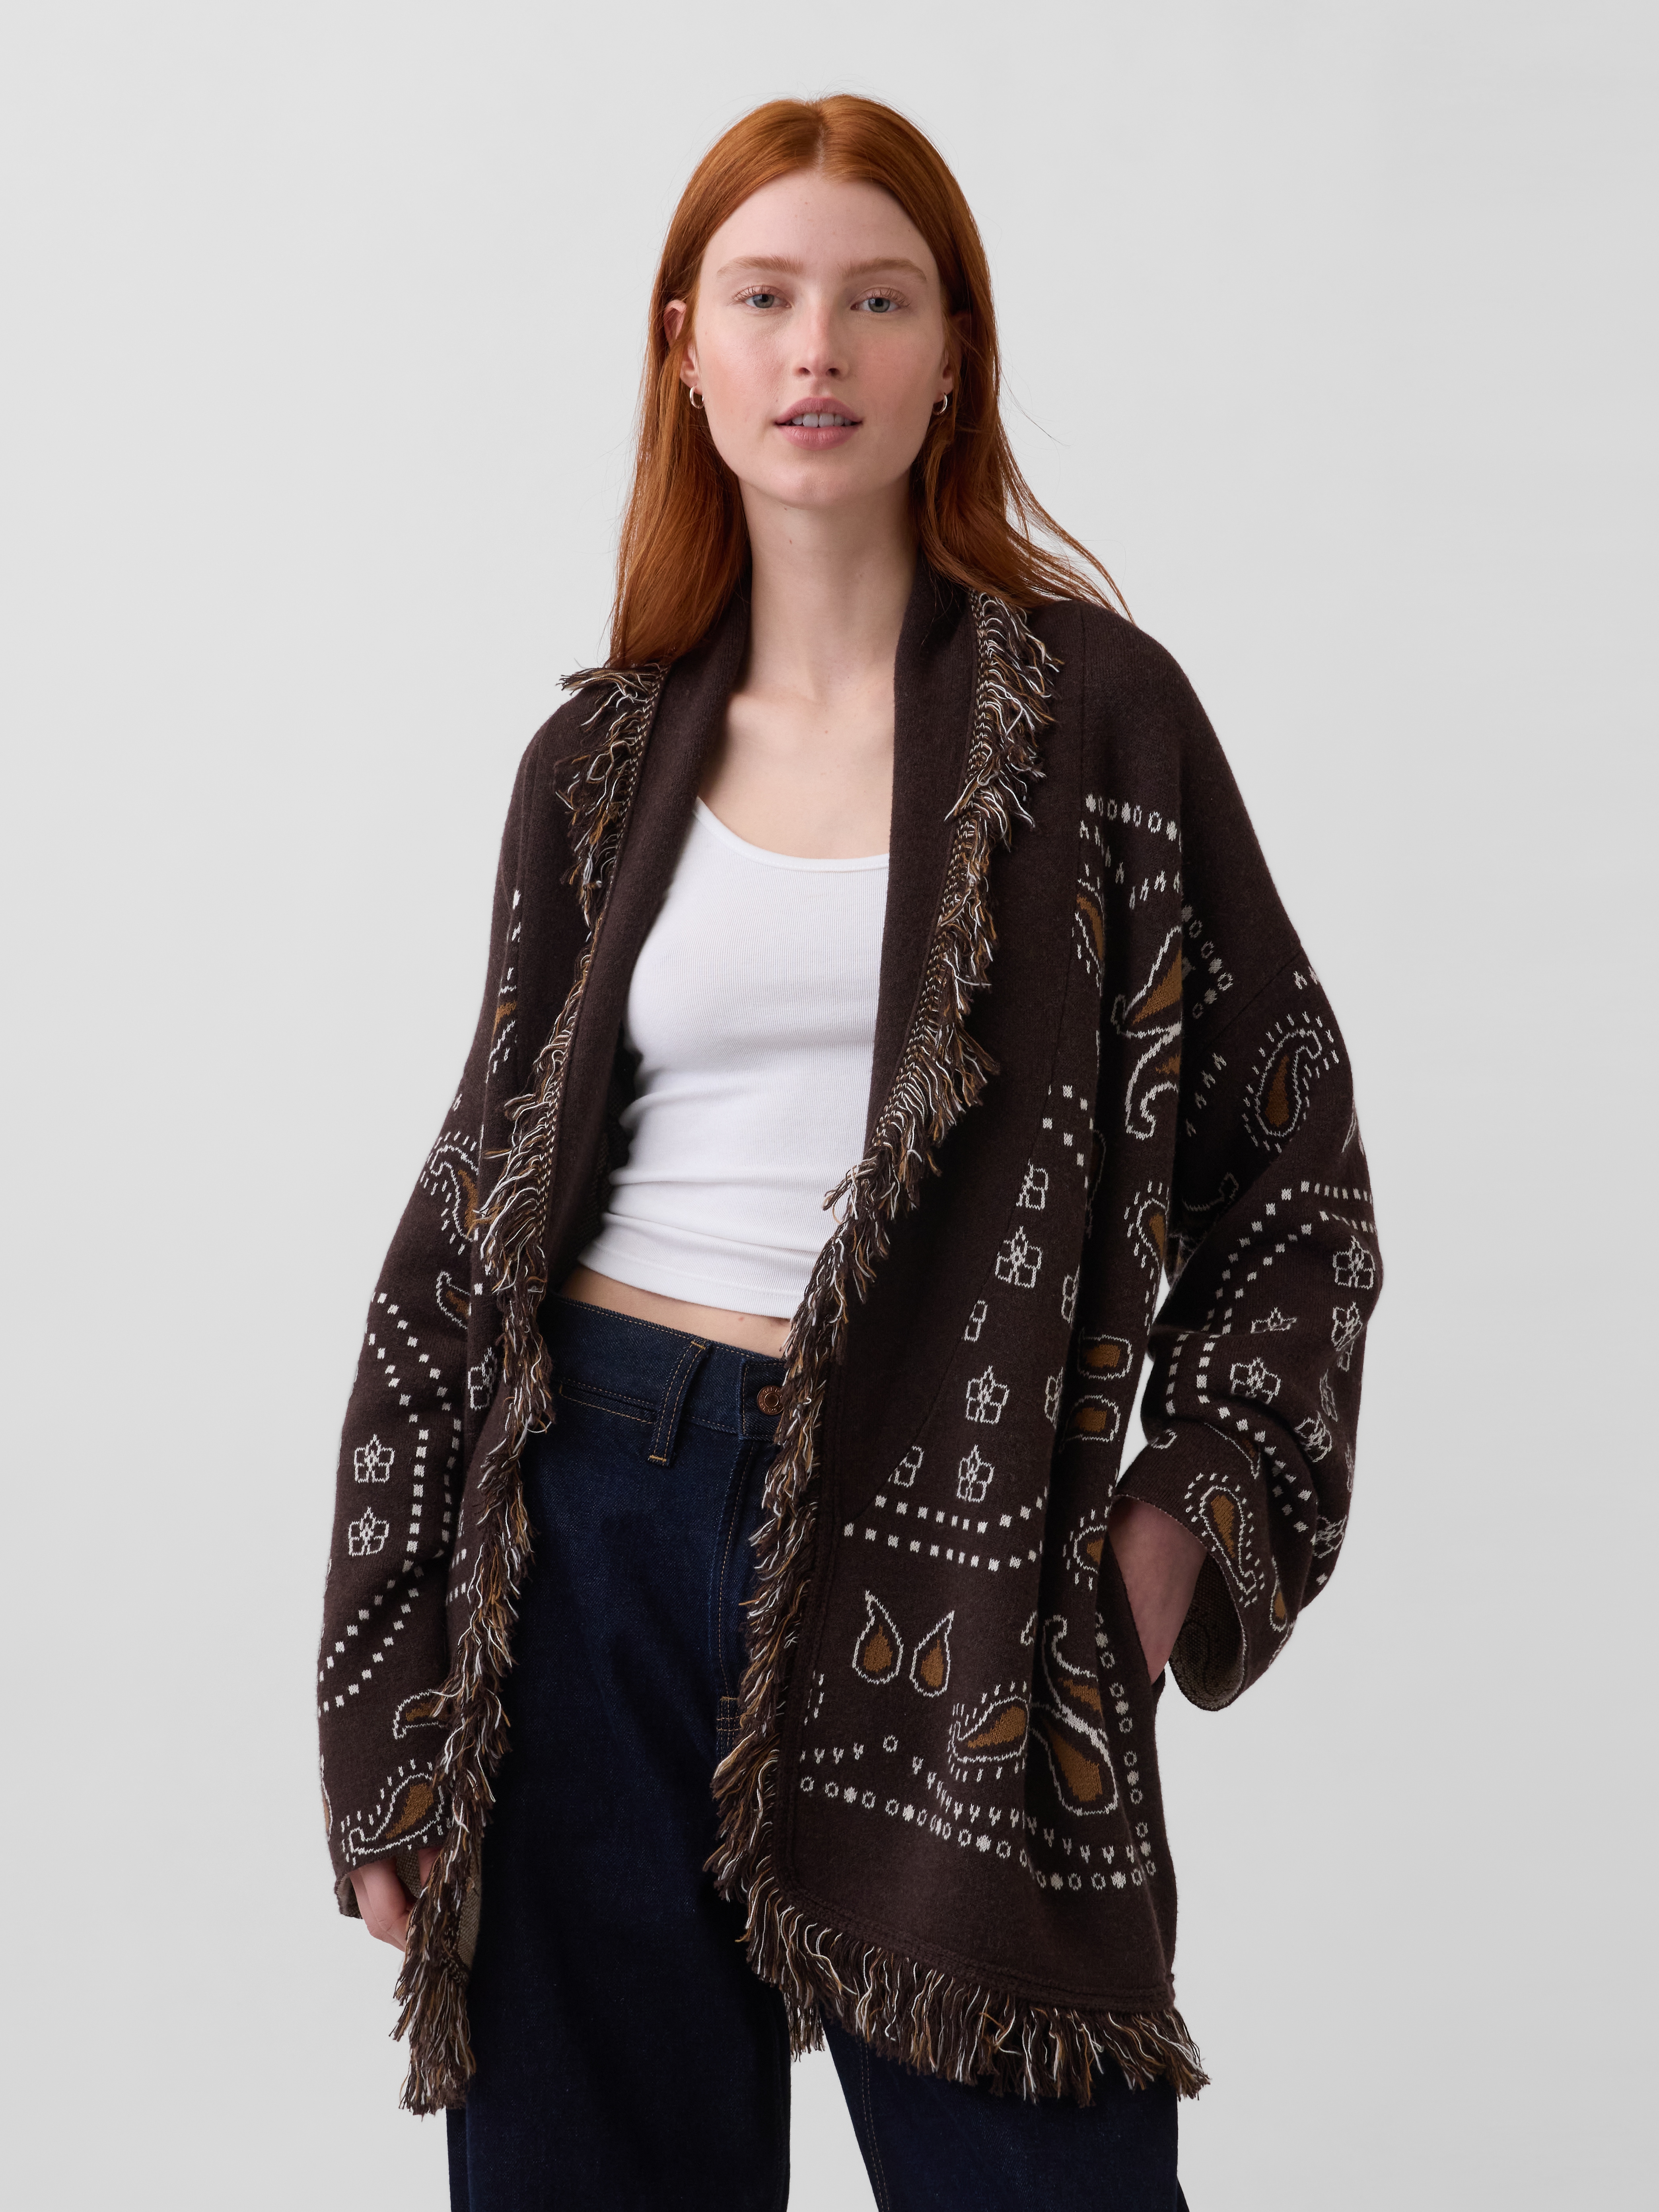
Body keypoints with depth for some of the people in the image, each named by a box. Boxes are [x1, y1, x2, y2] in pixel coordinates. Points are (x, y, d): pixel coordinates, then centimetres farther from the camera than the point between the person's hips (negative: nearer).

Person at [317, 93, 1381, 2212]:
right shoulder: (602, 759, 8)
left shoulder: (1088, 709, 1)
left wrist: (1189, 1517, -5)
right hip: (605, 1520, 3)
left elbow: (1286, 1159, 6)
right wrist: (390, 1717, 7)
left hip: (954, 1558, -2)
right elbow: (480, 1204, 10)